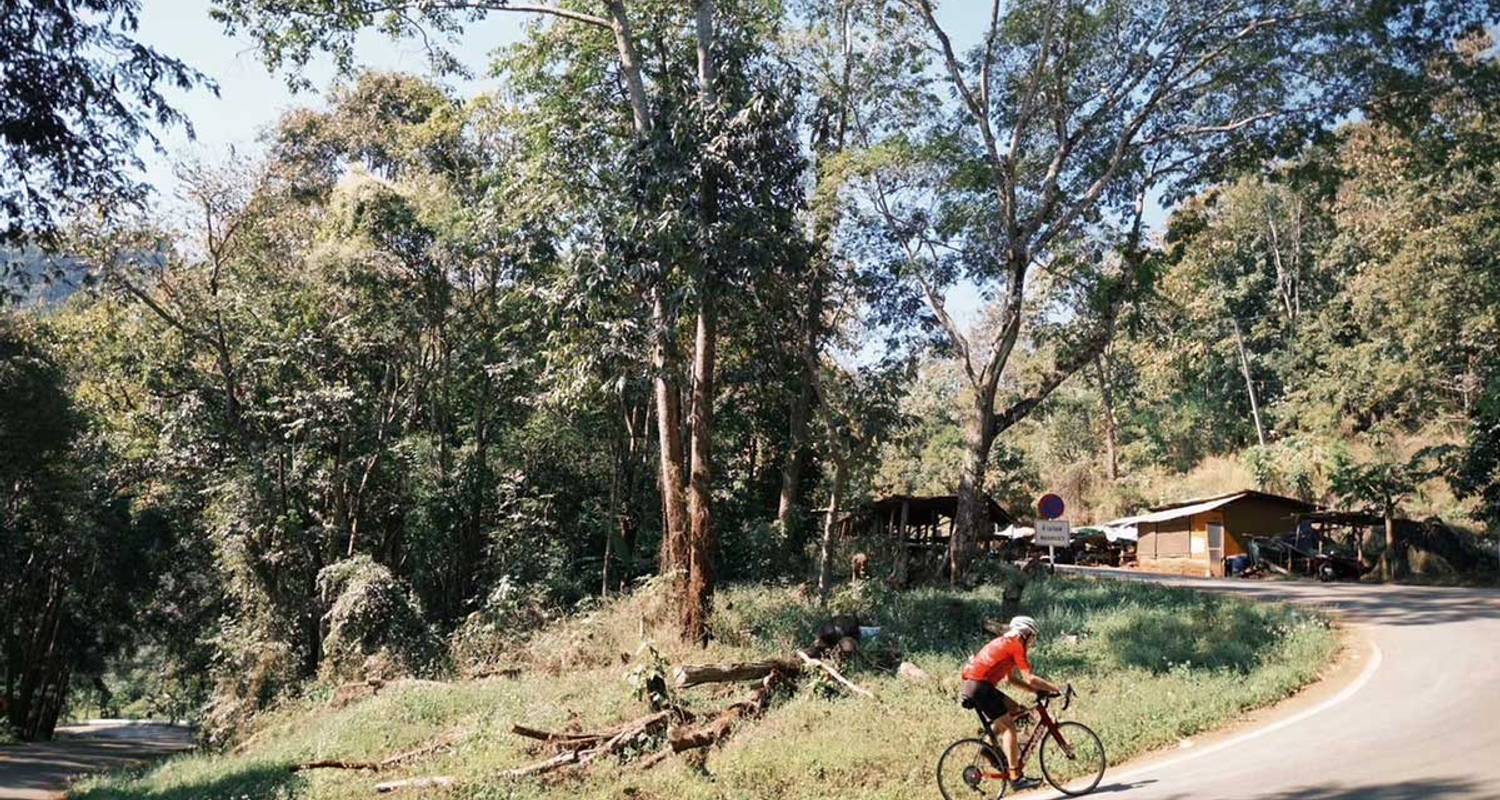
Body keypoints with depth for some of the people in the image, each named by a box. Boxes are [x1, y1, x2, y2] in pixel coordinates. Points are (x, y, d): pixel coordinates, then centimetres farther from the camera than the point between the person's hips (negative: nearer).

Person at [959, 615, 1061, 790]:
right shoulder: (1016, 646, -5)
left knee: (1015, 710, 18)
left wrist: (1038, 690, 20)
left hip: (974, 685, 10)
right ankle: (1016, 777, -9)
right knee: (1008, 726, -8)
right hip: (980, 686, -10)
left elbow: (1010, 678, 25)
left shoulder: (1005, 643, 23)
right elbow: (1030, 678, -12)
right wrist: (1055, 688, -1)